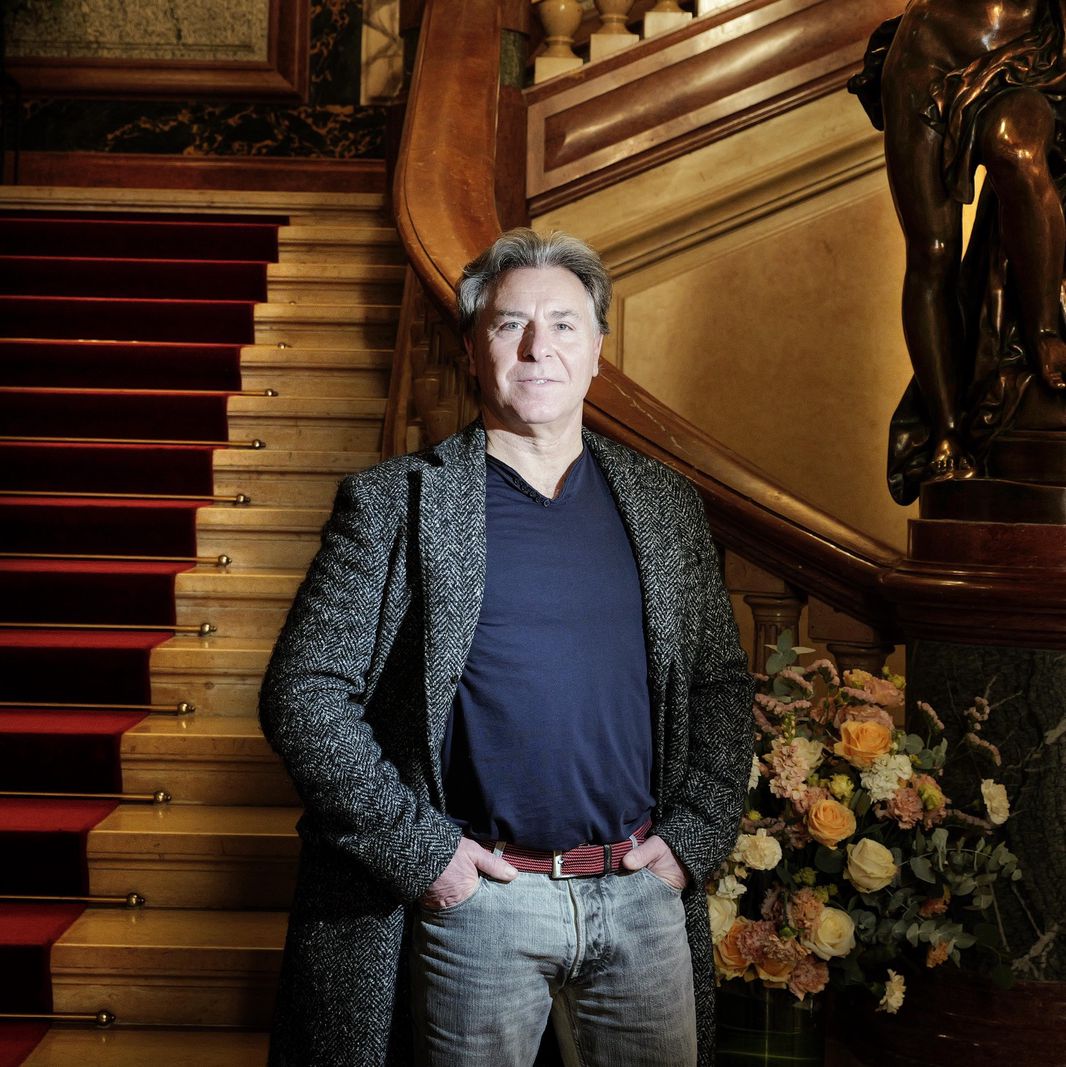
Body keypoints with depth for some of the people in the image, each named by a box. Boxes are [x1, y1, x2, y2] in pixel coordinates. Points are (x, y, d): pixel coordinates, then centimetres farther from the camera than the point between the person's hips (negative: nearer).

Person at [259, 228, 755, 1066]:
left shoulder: (665, 503, 8)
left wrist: (693, 837, 2)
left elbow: (721, 683, 13)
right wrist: (422, 851, -11)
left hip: (645, 891, 4)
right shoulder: (394, 504, -3)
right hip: (475, 897, -3)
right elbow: (303, 694, -7)